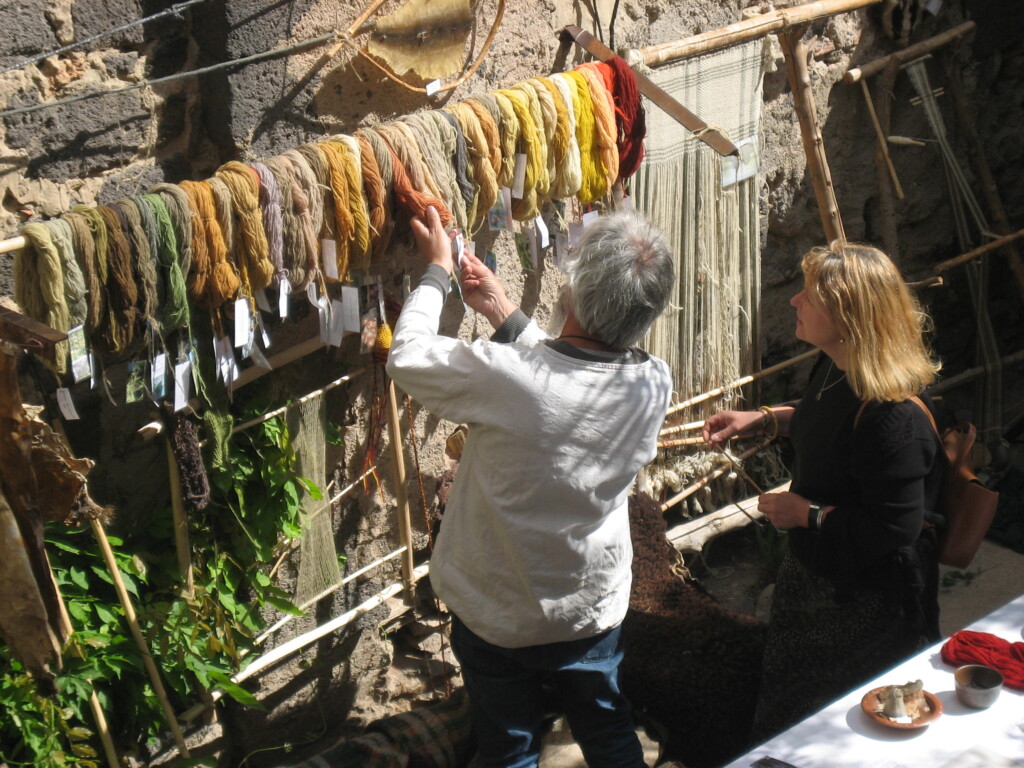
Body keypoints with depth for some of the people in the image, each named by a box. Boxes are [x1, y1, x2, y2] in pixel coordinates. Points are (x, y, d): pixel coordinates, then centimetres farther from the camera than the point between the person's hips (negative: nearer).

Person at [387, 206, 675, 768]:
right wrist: (504, 313, 5)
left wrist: (437, 270, -1)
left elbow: (406, 357, -15)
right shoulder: (653, 385, -21)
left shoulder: (500, 375, -34)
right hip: (594, 610, 3)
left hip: (497, 619, -3)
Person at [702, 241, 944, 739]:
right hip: (815, 567, 9)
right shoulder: (837, 369, -6)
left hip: (867, 599, -9)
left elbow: (897, 526, -32)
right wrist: (761, 420, 4)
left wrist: (808, 514, -22)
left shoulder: (895, 417, -35)